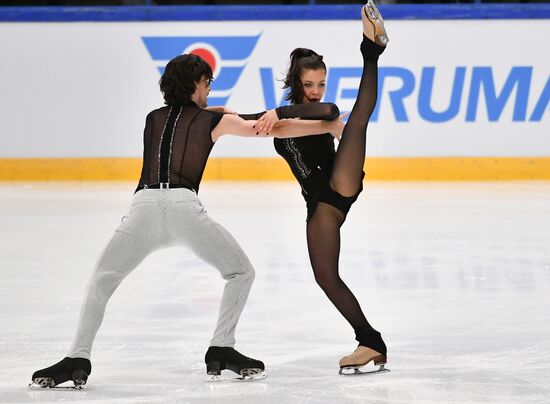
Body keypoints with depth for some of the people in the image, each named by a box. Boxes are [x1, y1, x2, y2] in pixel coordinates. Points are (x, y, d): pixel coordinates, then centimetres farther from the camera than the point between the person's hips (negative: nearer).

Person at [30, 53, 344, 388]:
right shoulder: (213, 120, 16)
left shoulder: (152, 119, 26)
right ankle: (221, 349, 4)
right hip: (183, 205, -2)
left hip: (144, 205, 2)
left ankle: (78, 359, -4)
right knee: (241, 272, 16)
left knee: (102, 281, 14)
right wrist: (329, 126, 21)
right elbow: (273, 130, 15)